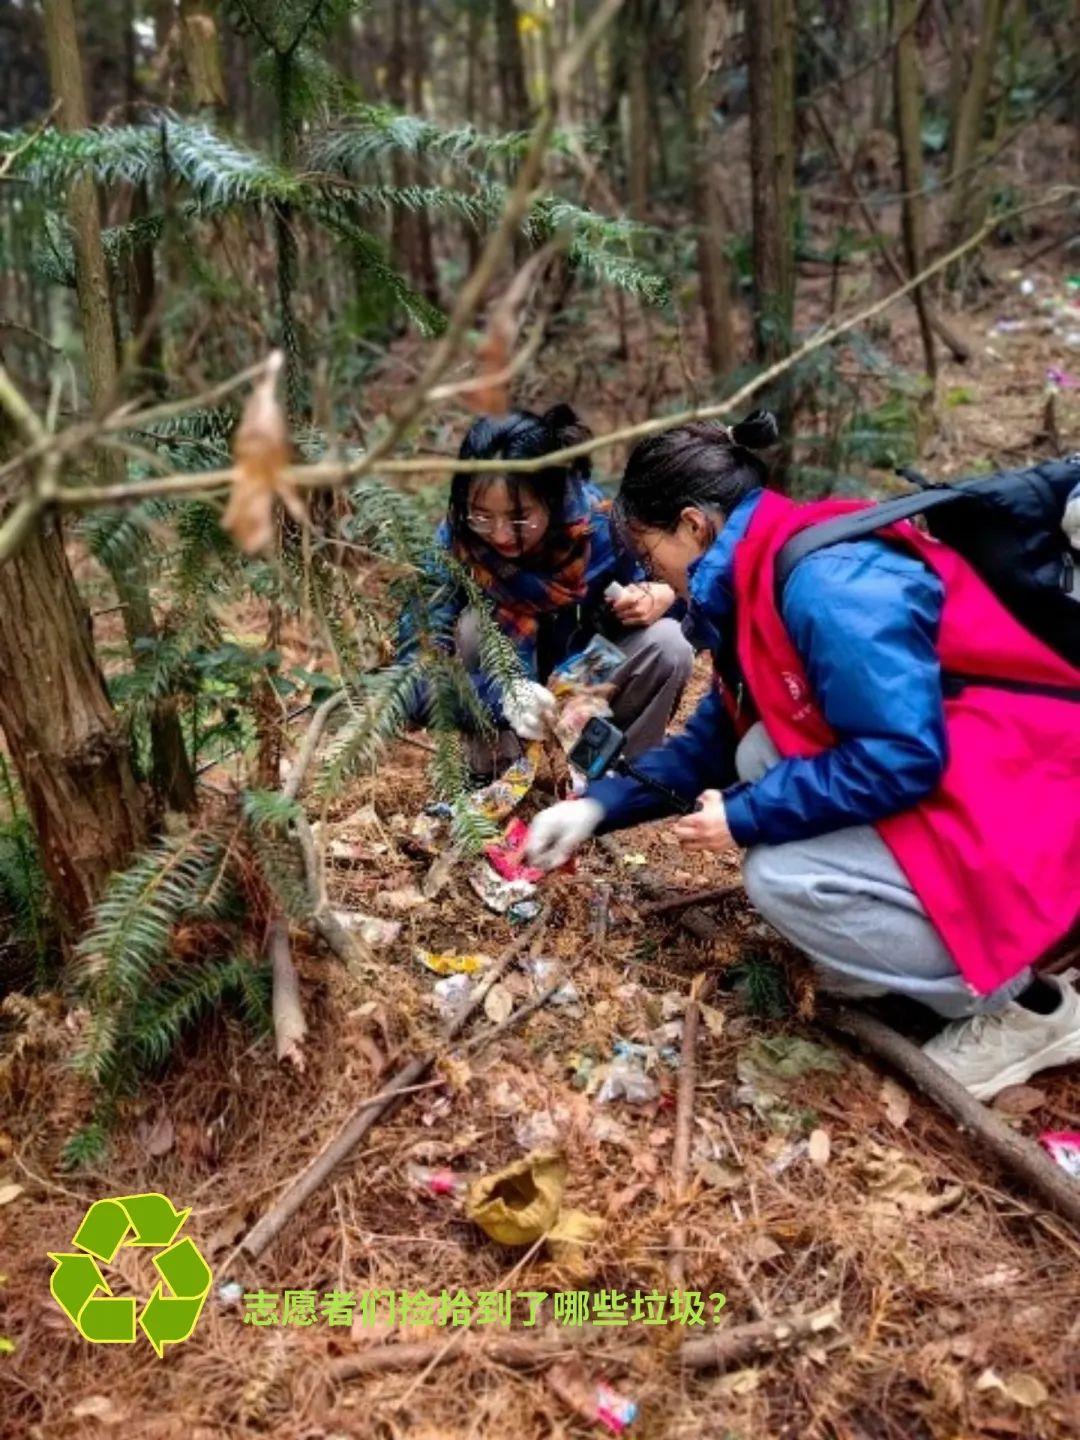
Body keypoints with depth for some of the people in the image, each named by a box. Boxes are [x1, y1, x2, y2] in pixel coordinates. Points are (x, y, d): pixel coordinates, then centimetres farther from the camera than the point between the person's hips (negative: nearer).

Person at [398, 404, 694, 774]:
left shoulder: (598, 521, -24)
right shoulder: (453, 546, -27)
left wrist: (661, 595, -30)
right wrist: (501, 697, -52)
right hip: (501, 679, -1)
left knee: (667, 645, -24)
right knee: (475, 626, -30)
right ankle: (493, 777, -10)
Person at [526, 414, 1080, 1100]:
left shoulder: (825, 580, -24)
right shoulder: (765, 577, 7)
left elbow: (899, 755, -29)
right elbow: (714, 741, 15)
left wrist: (746, 817, -18)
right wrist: (597, 807, 10)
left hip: (1020, 810, -9)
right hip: (936, 783, 9)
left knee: (782, 876, -19)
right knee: (762, 755, 1)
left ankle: (1022, 1007, 0)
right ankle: (895, 949, 11)